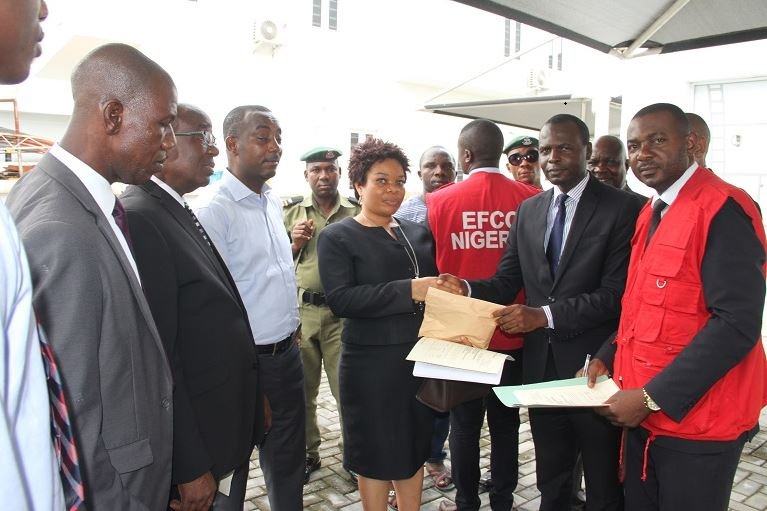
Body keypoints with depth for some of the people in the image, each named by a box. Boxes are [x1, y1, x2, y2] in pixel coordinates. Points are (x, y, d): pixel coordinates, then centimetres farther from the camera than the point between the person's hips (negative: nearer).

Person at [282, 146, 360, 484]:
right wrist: (295, 244, -8)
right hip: (300, 311, 2)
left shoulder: (356, 212, 2)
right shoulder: (291, 213, 6)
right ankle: (307, 454, 31)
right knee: (301, 389, 14)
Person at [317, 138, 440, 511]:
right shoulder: (337, 237, -5)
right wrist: (408, 290, -24)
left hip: (420, 356, 5)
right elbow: (340, 299, -18)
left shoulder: (418, 234, 9)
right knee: (376, 451, 10)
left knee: (414, 445, 17)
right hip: (370, 362, -4)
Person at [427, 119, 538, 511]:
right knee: (506, 422, 15)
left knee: (464, 423, 12)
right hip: (512, 332, 2)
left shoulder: (439, 202, -11)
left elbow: (430, 268, -5)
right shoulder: (531, 200, -8)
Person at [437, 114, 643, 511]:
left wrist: (546, 314, -25)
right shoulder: (528, 210, 7)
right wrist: (466, 288, -16)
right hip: (542, 364, 5)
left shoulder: (622, 208, -10)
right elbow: (506, 281, 4)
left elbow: (616, 293, -18)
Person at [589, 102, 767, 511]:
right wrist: (606, 359, 3)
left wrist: (653, 397, -22)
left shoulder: (723, 210, -16)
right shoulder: (651, 213, 10)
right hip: (644, 414, 8)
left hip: (698, 422, -7)